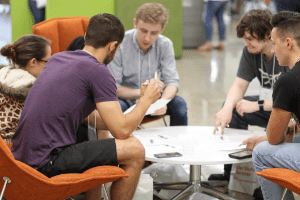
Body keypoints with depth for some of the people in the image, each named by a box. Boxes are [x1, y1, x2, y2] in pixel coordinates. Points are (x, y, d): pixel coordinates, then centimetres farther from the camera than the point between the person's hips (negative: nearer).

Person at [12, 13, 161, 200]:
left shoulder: (58, 57, 13)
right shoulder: (98, 72, -11)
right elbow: (122, 131, -10)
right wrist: (147, 99, 5)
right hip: (46, 162, -9)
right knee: (135, 150, -7)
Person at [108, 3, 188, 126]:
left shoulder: (165, 45, -10)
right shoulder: (120, 44, -21)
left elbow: (172, 81, -11)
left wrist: (163, 101, -33)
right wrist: (140, 93, -36)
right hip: (126, 99, -3)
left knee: (179, 104, -19)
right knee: (117, 106, -35)